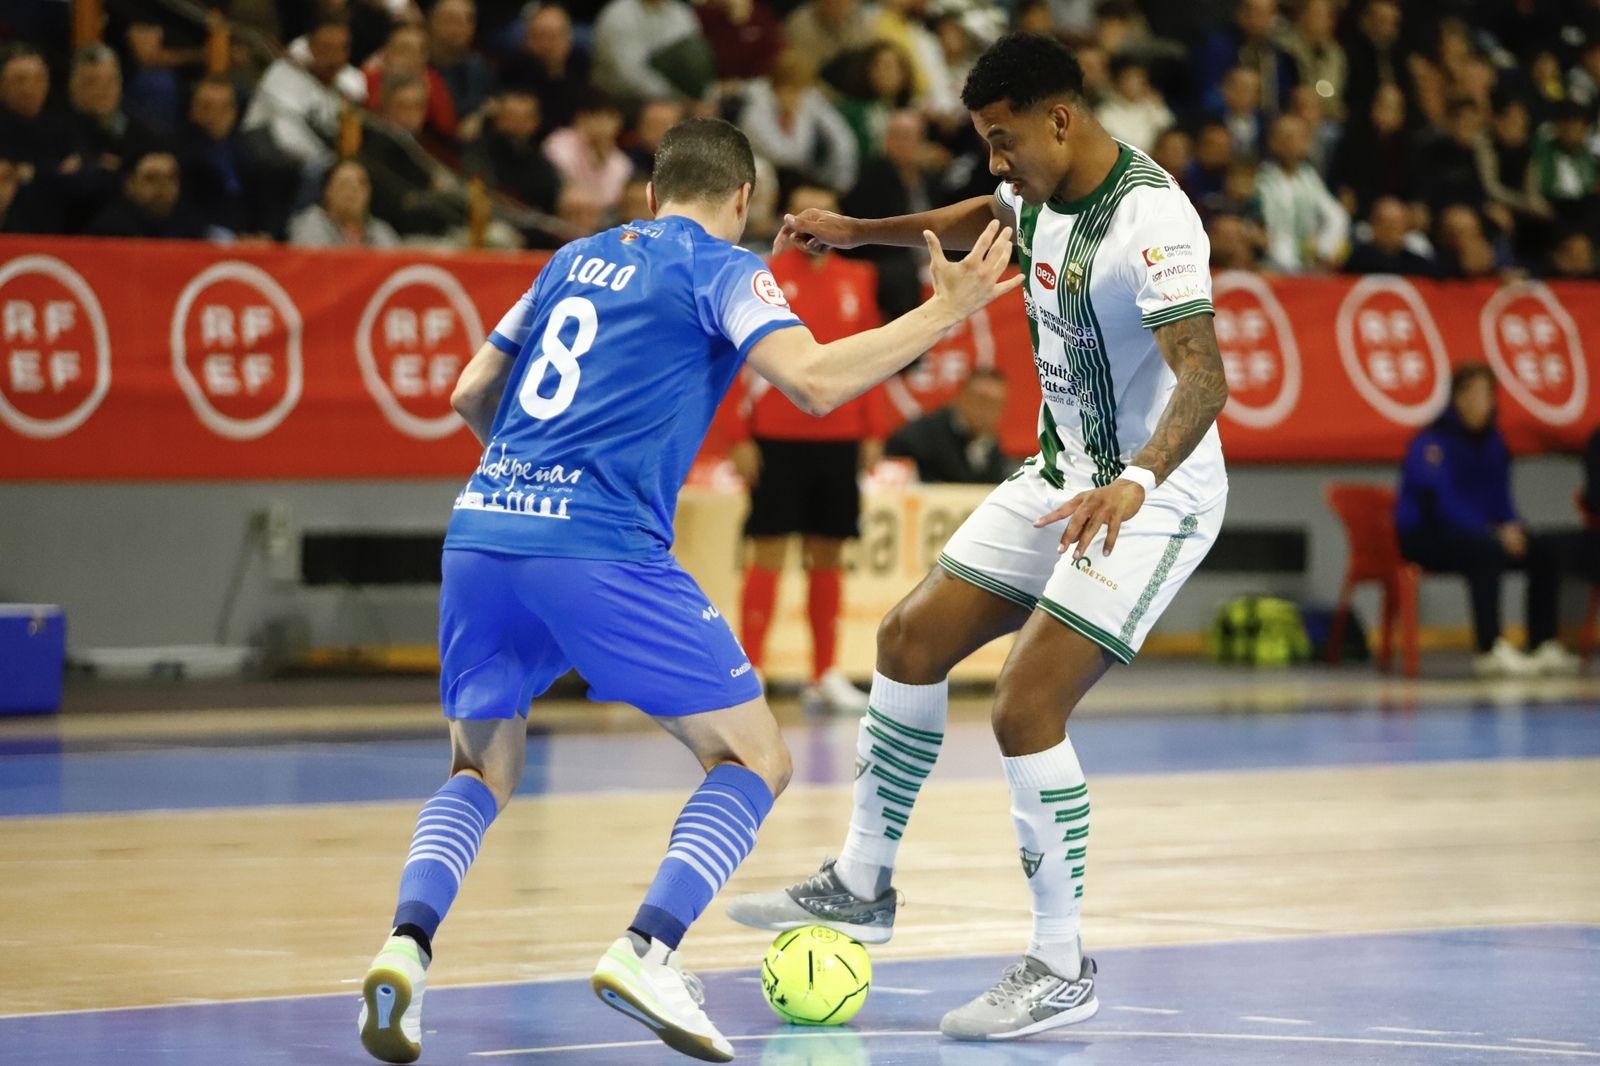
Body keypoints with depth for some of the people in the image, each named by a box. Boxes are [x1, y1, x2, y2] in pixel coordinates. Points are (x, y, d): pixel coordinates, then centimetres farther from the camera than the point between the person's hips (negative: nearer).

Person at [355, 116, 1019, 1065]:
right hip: (601, 549, -6)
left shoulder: (577, 259, 23)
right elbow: (815, 382, -10)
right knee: (755, 758, 6)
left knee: (483, 772, 21)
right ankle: (647, 949, -16)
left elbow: (471, 397, 27)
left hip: (481, 528, 6)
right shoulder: (720, 267, 6)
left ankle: (407, 942, -8)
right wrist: (942, 313, -3)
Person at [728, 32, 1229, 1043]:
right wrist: (862, 231, 28)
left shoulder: (1149, 219, -27)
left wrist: (1136, 482, -53)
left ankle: (1062, 968, -5)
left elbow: (1204, 377, -37)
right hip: (1064, 476, 9)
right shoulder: (1044, 187, 0)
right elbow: (988, 215, 27)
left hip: (1151, 500, -9)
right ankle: (863, 883, 27)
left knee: (1027, 708, -18)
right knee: (913, 639, 11)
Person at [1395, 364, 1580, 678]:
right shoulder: (1433, 441, -15)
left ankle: (1543, 646, -5)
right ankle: (1489, 650, -36)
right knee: (1487, 549, -36)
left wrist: (1512, 527, -11)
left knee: (1546, 552, -6)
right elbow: (1443, 500, -24)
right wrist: (1494, 532, -31)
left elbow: (1500, 500, 12)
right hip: (1424, 536, -8)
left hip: (1477, 533, 8)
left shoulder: (1493, 442, 8)